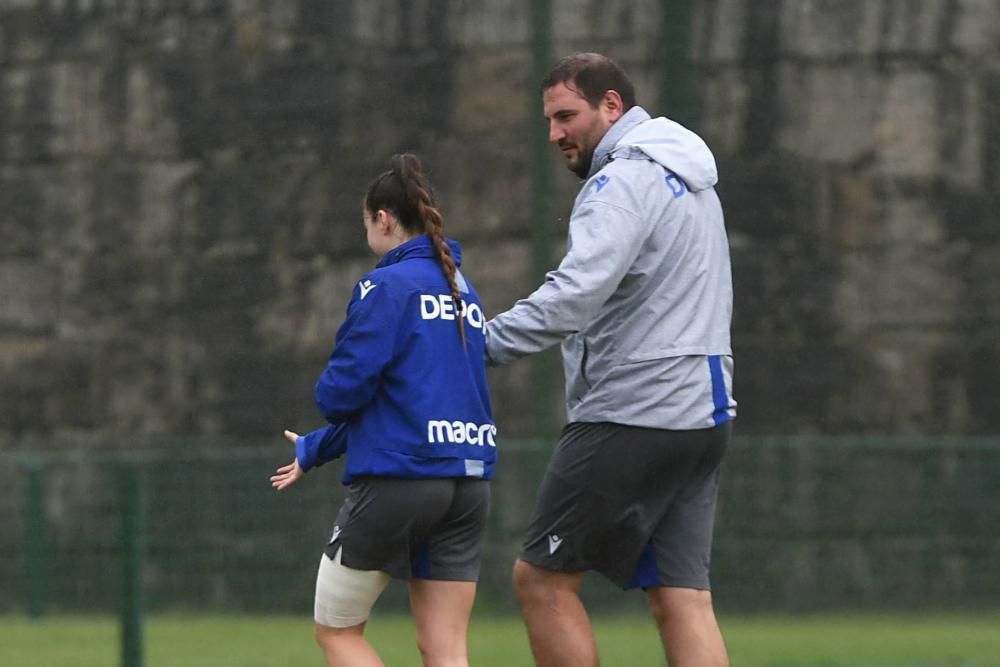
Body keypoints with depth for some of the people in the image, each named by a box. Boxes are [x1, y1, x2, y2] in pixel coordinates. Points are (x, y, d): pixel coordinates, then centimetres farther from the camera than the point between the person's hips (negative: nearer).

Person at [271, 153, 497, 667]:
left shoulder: (386, 287, -9)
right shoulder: (461, 289, 14)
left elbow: (342, 393, -15)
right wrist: (315, 450, 28)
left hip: (396, 483, -7)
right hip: (468, 484, 7)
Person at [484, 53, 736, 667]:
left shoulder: (625, 181, -12)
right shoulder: (689, 181, 19)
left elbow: (575, 293, -27)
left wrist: (484, 345, -30)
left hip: (630, 419, -9)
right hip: (700, 413, 9)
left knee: (542, 578, 1)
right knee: (682, 597, 3)